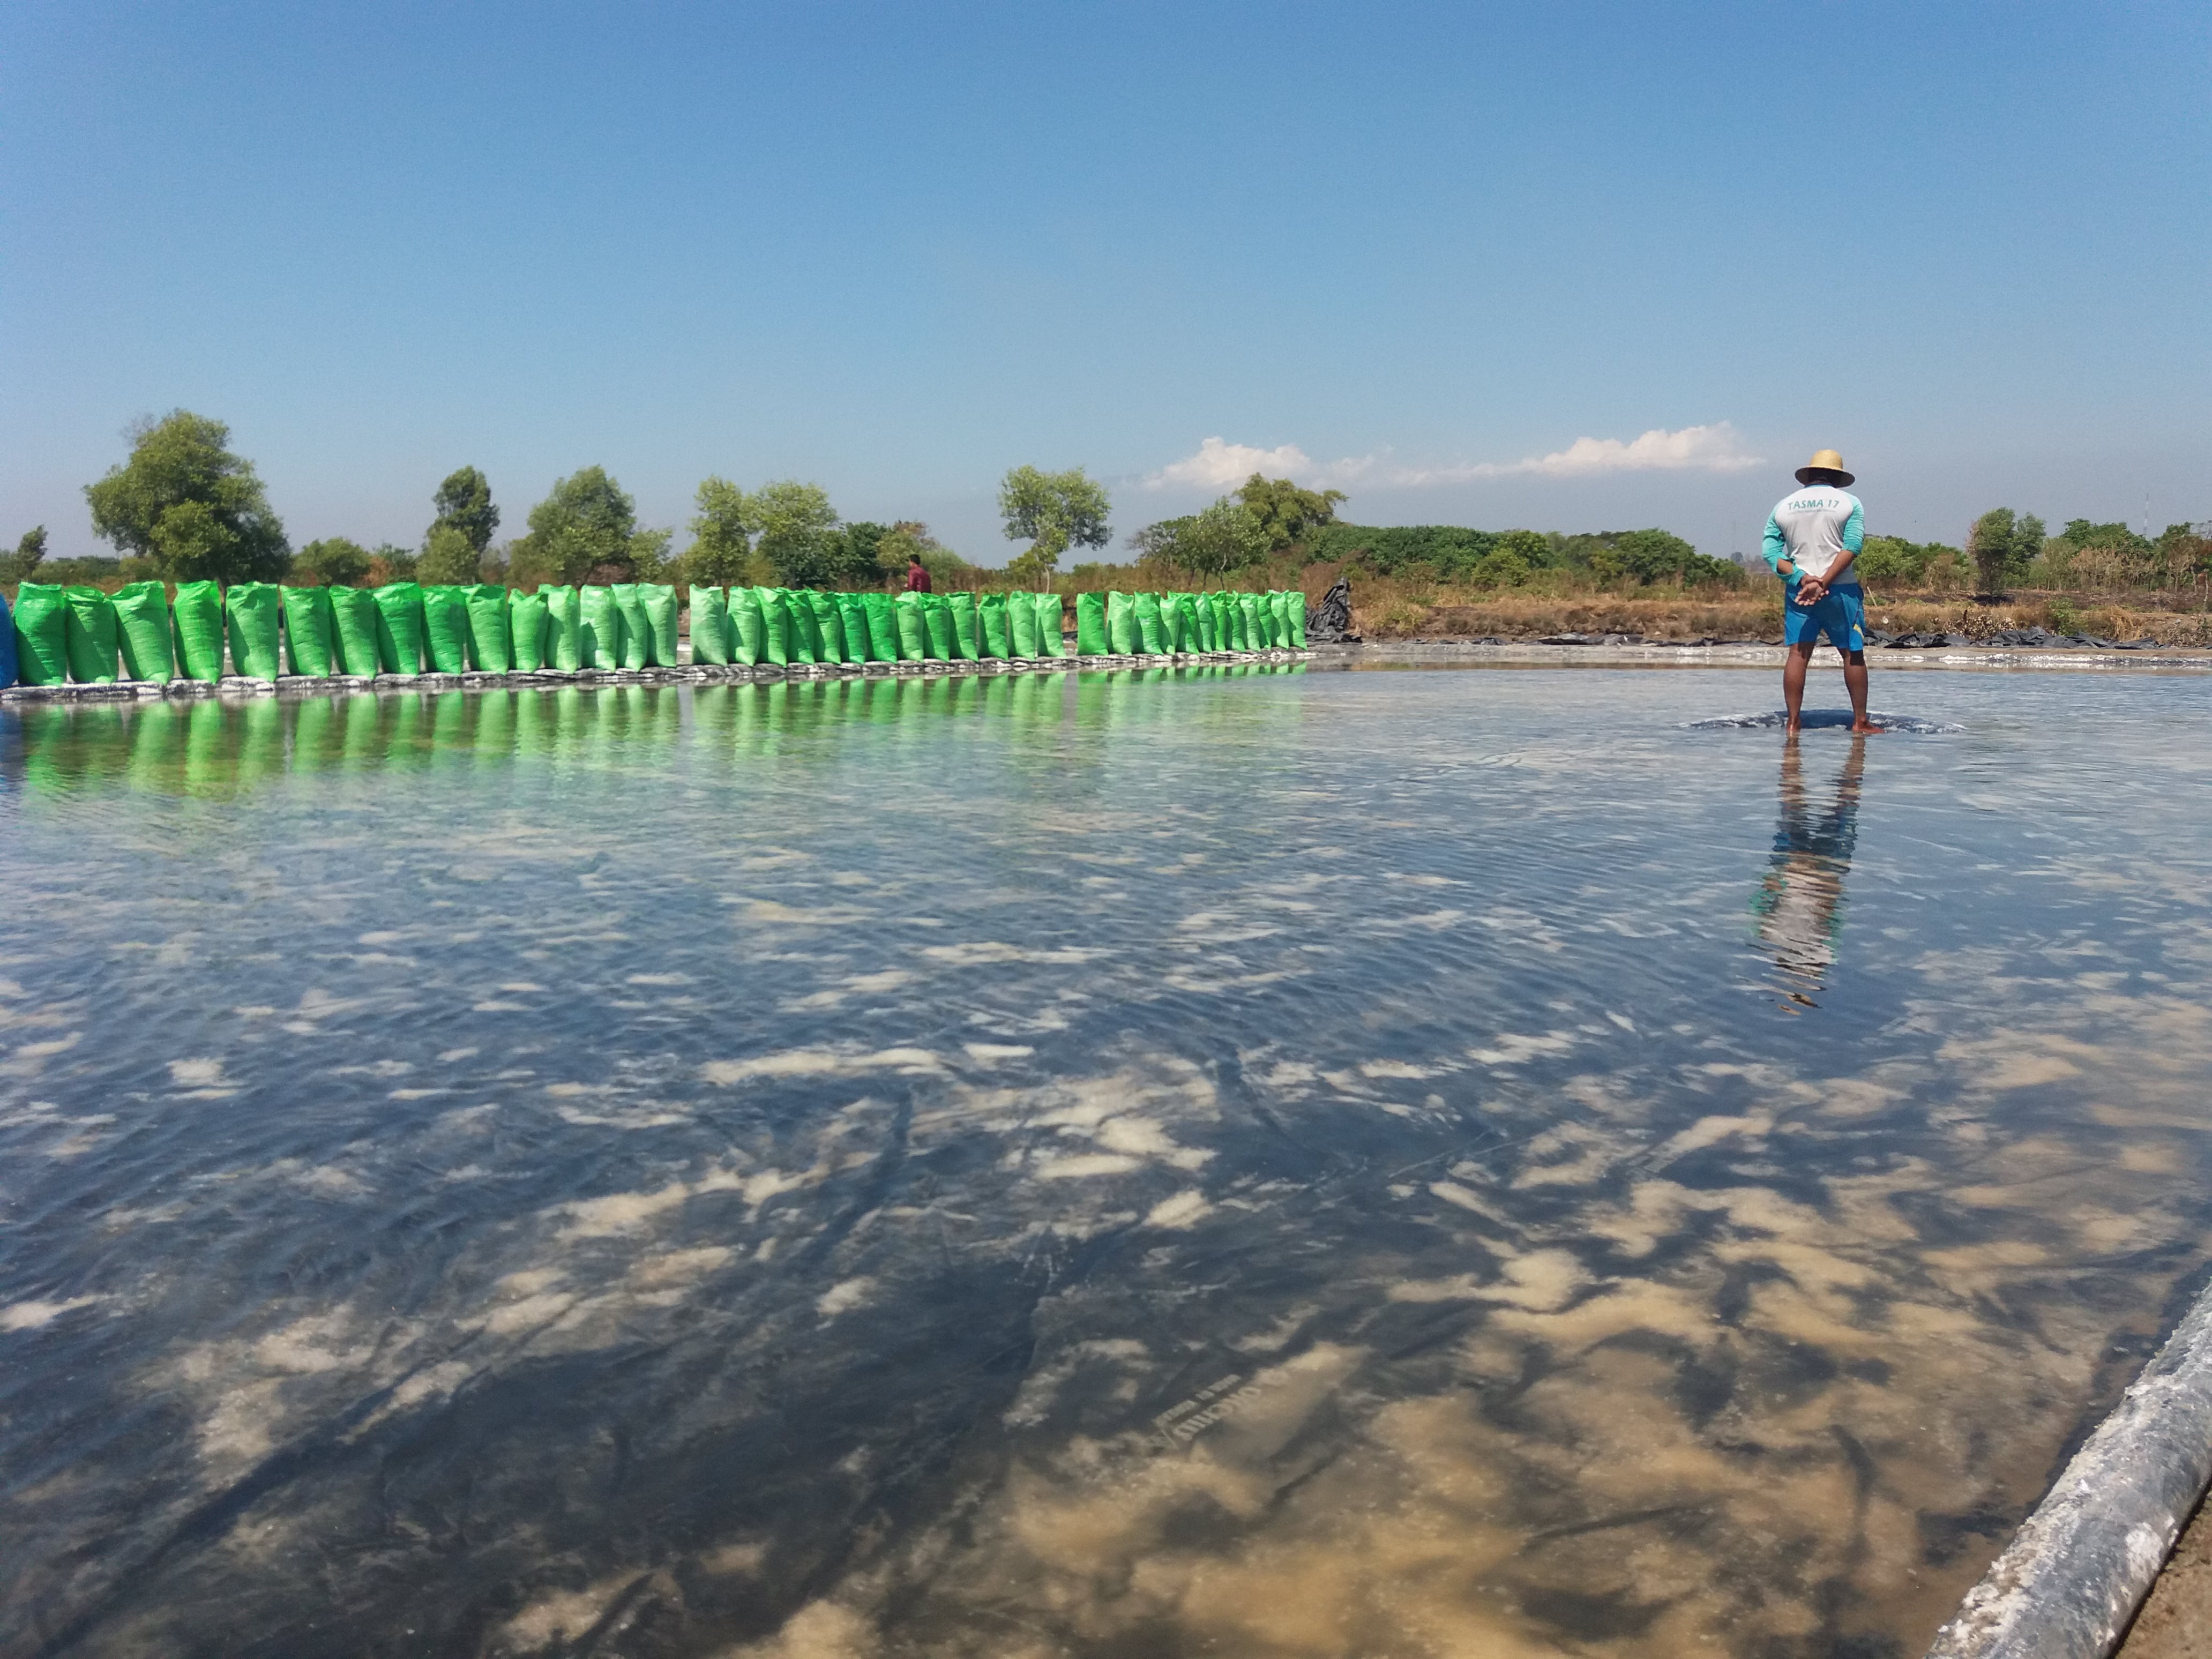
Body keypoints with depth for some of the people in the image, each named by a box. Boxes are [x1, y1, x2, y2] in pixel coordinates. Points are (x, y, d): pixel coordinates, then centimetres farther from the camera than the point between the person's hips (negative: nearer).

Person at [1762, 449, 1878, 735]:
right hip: (1841, 589, -2)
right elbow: (1852, 547, -12)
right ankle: (1860, 722, 11)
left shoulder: (1783, 507, 8)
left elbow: (1771, 553, -3)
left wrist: (1803, 578, -11)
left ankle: (1792, 723, -2)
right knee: (1853, 654, 8)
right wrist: (1823, 582, -16)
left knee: (1797, 654, 2)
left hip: (1797, 588, 2)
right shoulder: (1850, 503, 1)